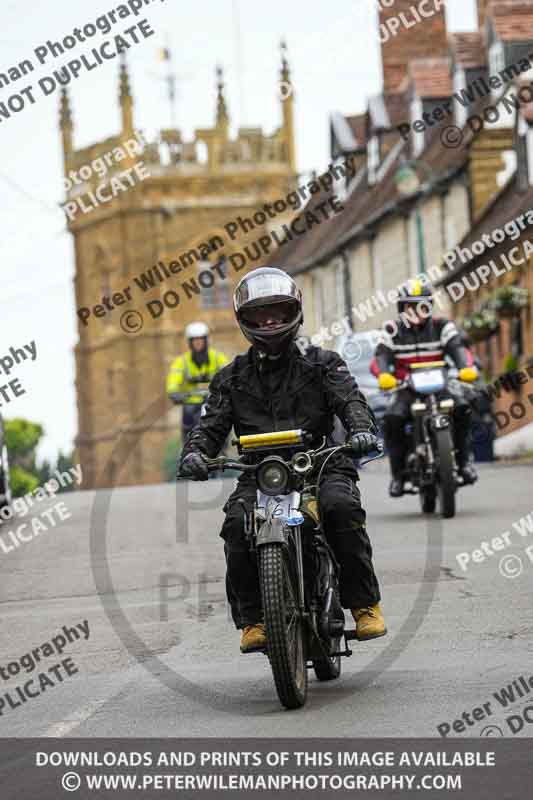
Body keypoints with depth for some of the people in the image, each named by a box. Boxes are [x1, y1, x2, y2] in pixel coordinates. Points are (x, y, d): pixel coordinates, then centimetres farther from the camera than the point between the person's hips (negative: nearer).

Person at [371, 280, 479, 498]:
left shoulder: (442, 326, 5)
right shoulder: (392, 331, 3)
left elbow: (457, 348, -9)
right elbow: (380, 357, -10)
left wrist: (467, 367, -33)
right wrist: (383, 375, -34)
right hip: (406, 390, -1)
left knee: (461, 407, -28)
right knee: (392, 419, -29)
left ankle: (464, 462, -14)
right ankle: (398, 475, -17)